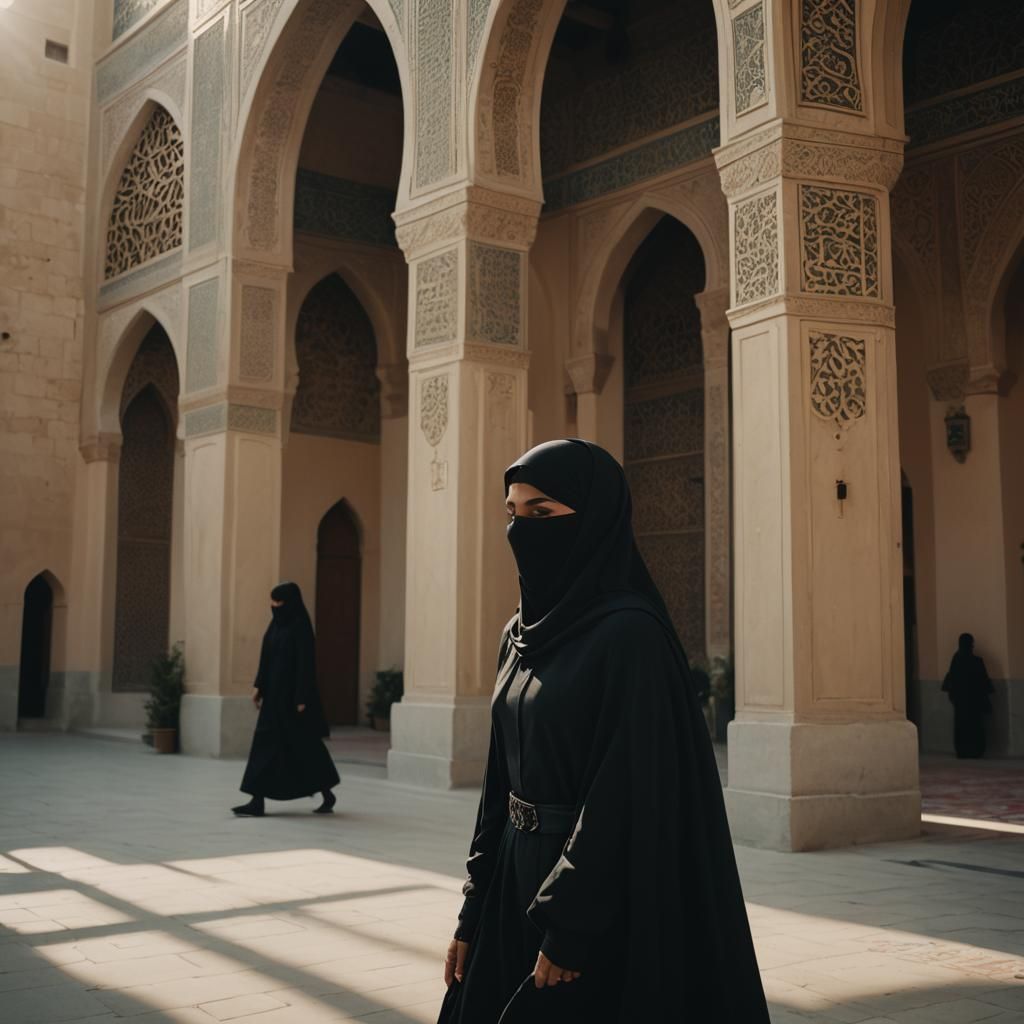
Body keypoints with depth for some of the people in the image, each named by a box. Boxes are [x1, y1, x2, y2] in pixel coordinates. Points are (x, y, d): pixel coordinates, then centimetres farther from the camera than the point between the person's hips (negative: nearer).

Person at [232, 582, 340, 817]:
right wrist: (259, 686, 11)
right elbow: (266, 659, 16)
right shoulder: (276, 624, 12)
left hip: (292, 694, -8)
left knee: (305, 745, 0)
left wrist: (302, 698, -20)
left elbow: (306, 663, -17)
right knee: (266, 743, 4)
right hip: (275, 693, 8)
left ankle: (327, 794, 15)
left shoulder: (300, 627, -13)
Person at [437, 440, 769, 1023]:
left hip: (602, 908, -8)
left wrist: (570, 929, -20)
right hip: (518, 884, 8)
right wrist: (474, 914, 10)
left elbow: (630, 795, -20)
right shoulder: (523, 633, 8)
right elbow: (502, 782, 11)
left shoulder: (630, 634, -16)